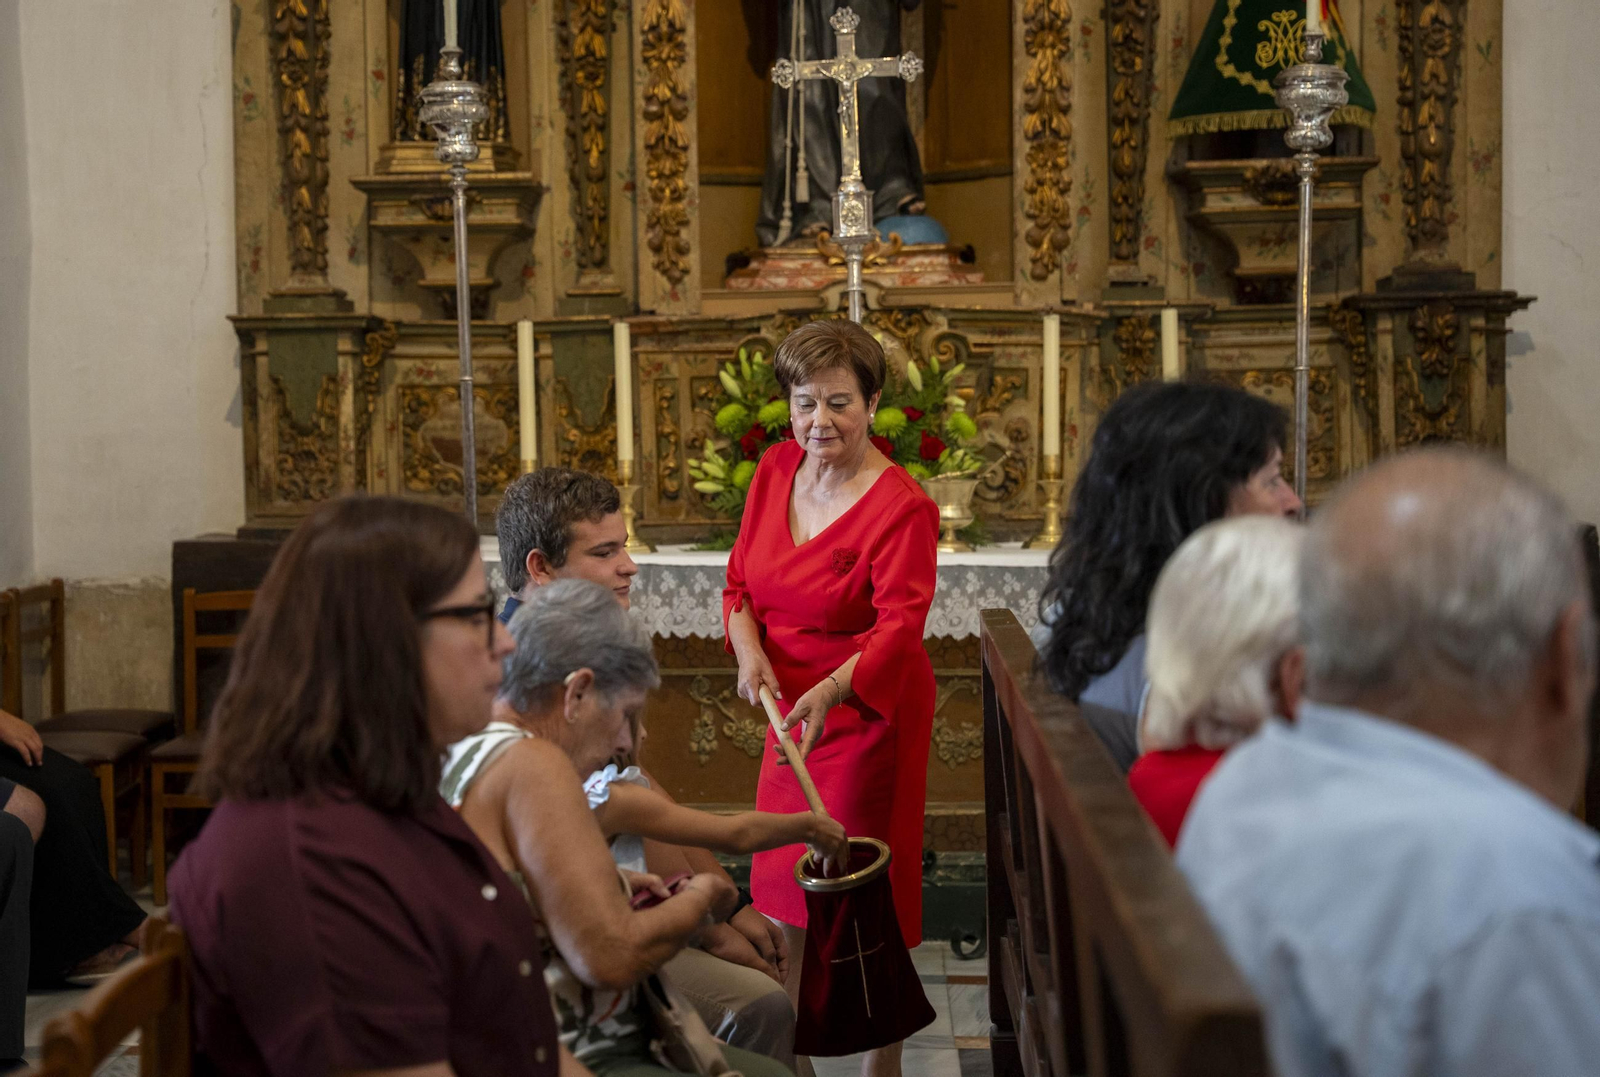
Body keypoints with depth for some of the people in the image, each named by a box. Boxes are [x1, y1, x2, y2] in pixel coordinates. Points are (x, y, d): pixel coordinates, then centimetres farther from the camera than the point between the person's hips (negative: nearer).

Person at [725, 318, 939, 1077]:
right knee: (787, 880, 16)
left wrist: (832, 692, -44)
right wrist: (749, 647, -14)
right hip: (791, 703, 7)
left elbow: (900, 624, -28)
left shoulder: (901, 507, -20)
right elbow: (741, 579, 7)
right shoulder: (775, 471, 1)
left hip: (866, 711, -7)